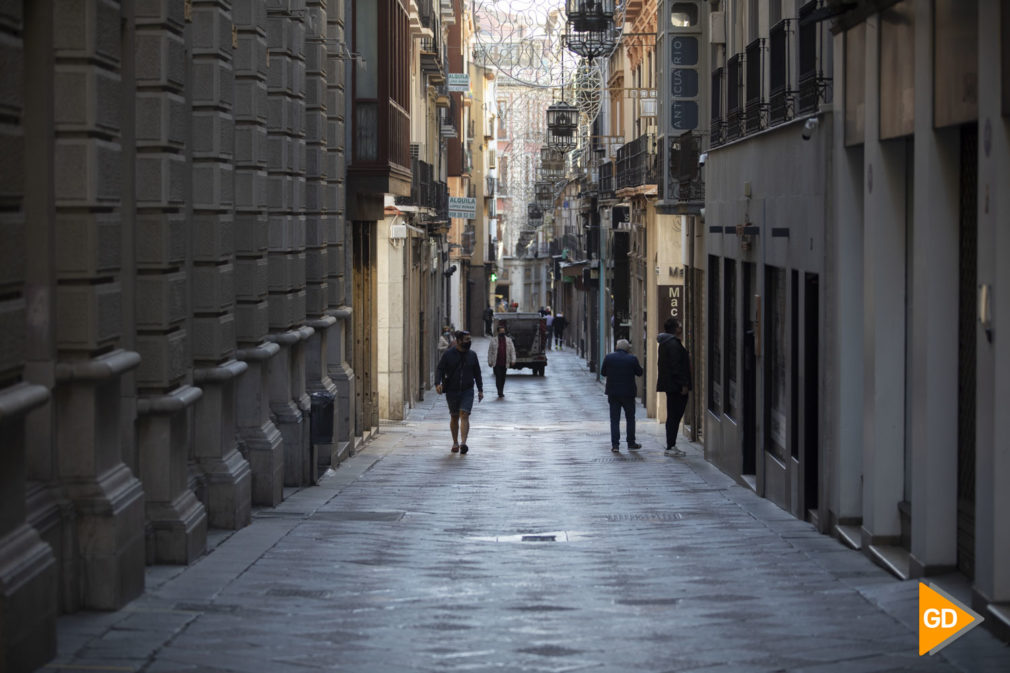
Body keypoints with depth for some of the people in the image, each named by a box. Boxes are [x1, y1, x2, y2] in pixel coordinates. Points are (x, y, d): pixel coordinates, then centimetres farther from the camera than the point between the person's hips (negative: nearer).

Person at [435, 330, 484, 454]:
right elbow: (439, 369, -3)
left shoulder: (472, 355, 5)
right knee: (454, 417, 11)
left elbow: (477, 373, 12)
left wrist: (480, 390, 9)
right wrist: (438, 383, -20)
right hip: (452, 391, 0)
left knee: (464, 416, -15)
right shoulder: (448, 354, -3)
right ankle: (455, 443, 25)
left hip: (467, 391, 0)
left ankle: (463, 443, -25)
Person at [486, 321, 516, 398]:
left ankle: (501, 392, 23)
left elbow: (512, 350, 3)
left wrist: (513, 360, -8)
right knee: (498, 377, -10)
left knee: (503, 378, 11)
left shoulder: (509, 340, 7)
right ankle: (500, 393, -12)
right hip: (496, 363, -3)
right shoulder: (493, 340, 1)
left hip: (505, 363, 3)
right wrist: (490, 362, -2)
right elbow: (490, 352, 3)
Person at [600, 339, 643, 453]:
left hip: (613, 393, 1)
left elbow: (603, 373, 5)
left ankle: (615, 444, -2)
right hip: (628, 393, -1)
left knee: (614, 420, 4)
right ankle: (631, 442, 18)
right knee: (630, 418, 14)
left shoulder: (608, 358, -4)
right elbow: (639, 373, 2)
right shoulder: (632, 359, -9)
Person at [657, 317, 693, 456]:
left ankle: (671, 446, 17)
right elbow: (676, 366, -21)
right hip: (676, 386, -10)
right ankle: (671, 446, -6)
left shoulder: (665, 343, 16)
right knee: (675, 416, -7)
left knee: (673, 416, 14)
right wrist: (683, 384, -20)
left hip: (670, 386, 10)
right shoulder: (673, 343, -16)